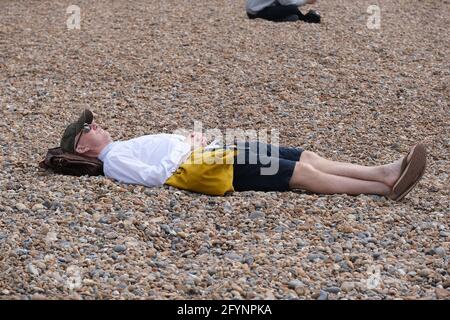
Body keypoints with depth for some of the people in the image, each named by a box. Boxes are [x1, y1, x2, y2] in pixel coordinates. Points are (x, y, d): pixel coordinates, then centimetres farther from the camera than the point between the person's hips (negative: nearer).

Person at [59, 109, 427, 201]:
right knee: (302, 174, -17)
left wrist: (194, 139, 9)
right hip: (205, 169, -10)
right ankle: (387, 187, -20)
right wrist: (187, 149, -8)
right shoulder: (113, 159, 1)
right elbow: (153, 175, -14)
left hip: (217, 151, 10)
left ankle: (385, 172, -13)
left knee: (308, 157, -6)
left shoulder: (126, 147, 29)